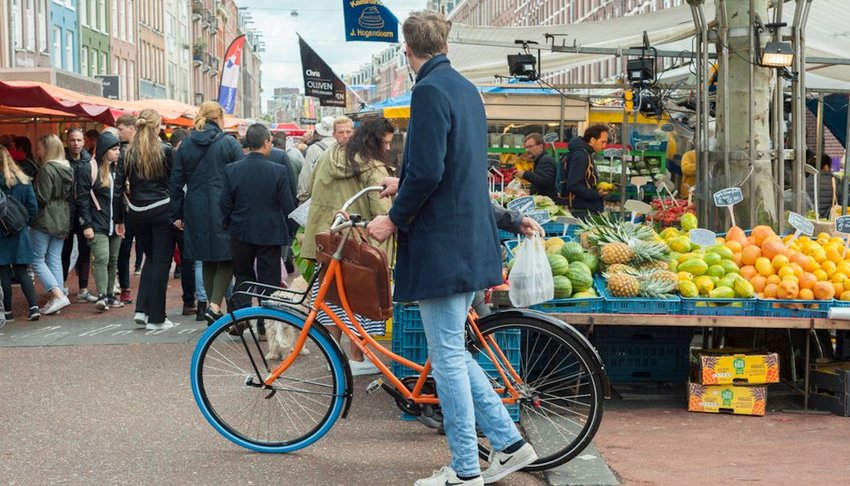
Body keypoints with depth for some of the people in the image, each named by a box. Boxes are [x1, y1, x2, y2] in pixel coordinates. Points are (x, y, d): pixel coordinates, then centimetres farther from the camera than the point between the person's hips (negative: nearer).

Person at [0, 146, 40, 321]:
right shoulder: (24, 180, 3)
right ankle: (33, 306, -2)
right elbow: (33, 207, 2)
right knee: (21, 271, 10)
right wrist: (25, 223, 11)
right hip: (20, 234, 5)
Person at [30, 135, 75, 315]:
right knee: (55, 260, 10)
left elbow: (42, 198, -17)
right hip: (62, 220, 8)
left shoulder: (46, 169, -15)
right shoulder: (67, 169, 10)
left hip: (45, 220, -8)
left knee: (37, 260, 1)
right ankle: (55, 300, 8)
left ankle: (58, 295, -11)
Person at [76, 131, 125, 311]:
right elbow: (83, 199, -9)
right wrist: (86, 224, -13)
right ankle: (101, 296, -19)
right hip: (98, 225, -7)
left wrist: (122, 221, 11)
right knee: (102, 259, -16)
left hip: (115, 224, 7)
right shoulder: (89, 169, -7)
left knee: (113, 260, 9)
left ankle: (109, 296, 16)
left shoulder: (117, 168, 13)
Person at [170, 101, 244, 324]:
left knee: (207, 260, 15)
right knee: (227, 259, 4)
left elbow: (176, 182, 7)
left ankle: (211, 305, 20)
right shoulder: (229, 143, -5)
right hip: (224, 210, -4)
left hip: (196, 210, 4)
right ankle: (214, 305, -10)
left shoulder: (185, 145, 7)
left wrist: (177, 214, 13)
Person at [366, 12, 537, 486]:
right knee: (453, 351, 18)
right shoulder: (466, 88, 14)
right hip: (471, 241, 9)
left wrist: (395, 219, -10)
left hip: (441, 245, -9)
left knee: (447, 356, -1)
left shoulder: (430, 91, -15)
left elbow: (427, 171, -22)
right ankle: (510, 443, 20)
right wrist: (405, 186, 34)